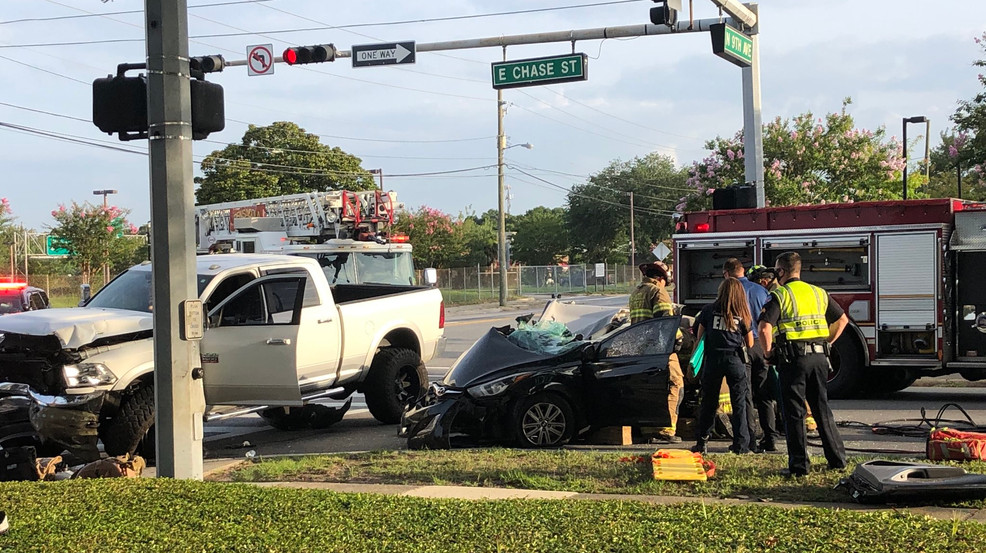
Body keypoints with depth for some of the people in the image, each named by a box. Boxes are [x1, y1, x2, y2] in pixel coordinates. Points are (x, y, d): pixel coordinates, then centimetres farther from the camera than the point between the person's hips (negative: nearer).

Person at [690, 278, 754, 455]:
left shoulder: (709, 310, 2)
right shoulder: (743, 315, 5)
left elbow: (699, 336, 6)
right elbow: (750, 344, 9)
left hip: (713, 359, 0)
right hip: (735, 360, 0)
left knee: (708, 401, 9)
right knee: (739, 403, 7)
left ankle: (702, 442, 9)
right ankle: (740, 444, 7)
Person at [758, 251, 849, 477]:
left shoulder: (780, 295, -6)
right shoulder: (818, 293, 13)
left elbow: (765, 328, -18)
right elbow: (842, 319, 19)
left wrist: (768, 351, -3)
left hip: (793, 358, -5)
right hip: (819, 357, 6)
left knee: (794, 412, 0)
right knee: (822, 408, 15)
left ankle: (799, 465, 1)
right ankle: (837, 459, 18)